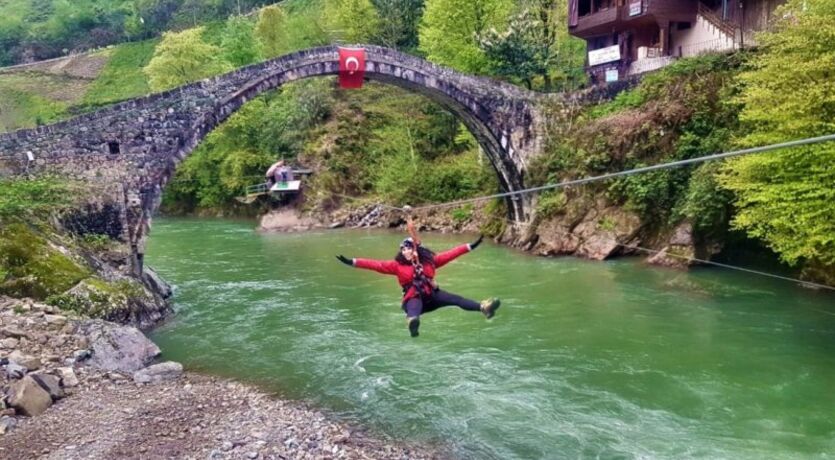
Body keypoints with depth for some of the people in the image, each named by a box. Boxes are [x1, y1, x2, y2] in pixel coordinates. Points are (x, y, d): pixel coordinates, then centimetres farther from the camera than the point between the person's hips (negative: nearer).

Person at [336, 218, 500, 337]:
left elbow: (449, 254, 5)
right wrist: (352, 262, -15)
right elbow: (377, 265, -7)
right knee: (413, 310, -39)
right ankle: (413, 322, -74)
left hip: (432, 295, 5)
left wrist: (470, 246, 4)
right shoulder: (397, 265, 0)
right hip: (414, 299, -5)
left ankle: (483, 308, -21)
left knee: (455, 299, -14)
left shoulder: (429, 260, 4)